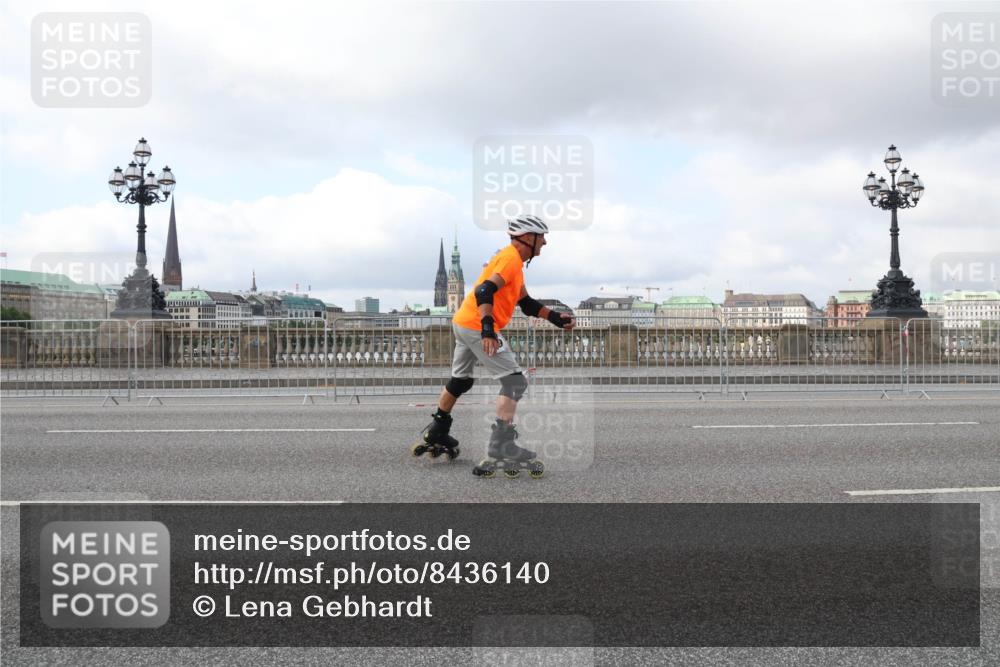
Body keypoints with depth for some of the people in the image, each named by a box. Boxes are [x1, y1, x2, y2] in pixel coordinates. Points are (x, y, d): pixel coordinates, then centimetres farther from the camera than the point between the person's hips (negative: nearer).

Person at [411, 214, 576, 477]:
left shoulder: (512, 260, 19)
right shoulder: (511, 258, -13)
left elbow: (527, 304, 21)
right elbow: (485, 291, -27)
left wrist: (556, 318, 13)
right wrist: (487, 329, -36)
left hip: (464, 323, 11)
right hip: (477, 326, -11)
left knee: (460, 381, 25)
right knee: (515, 382, -10)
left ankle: (436, 434, 38)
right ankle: (501, 448, -15)